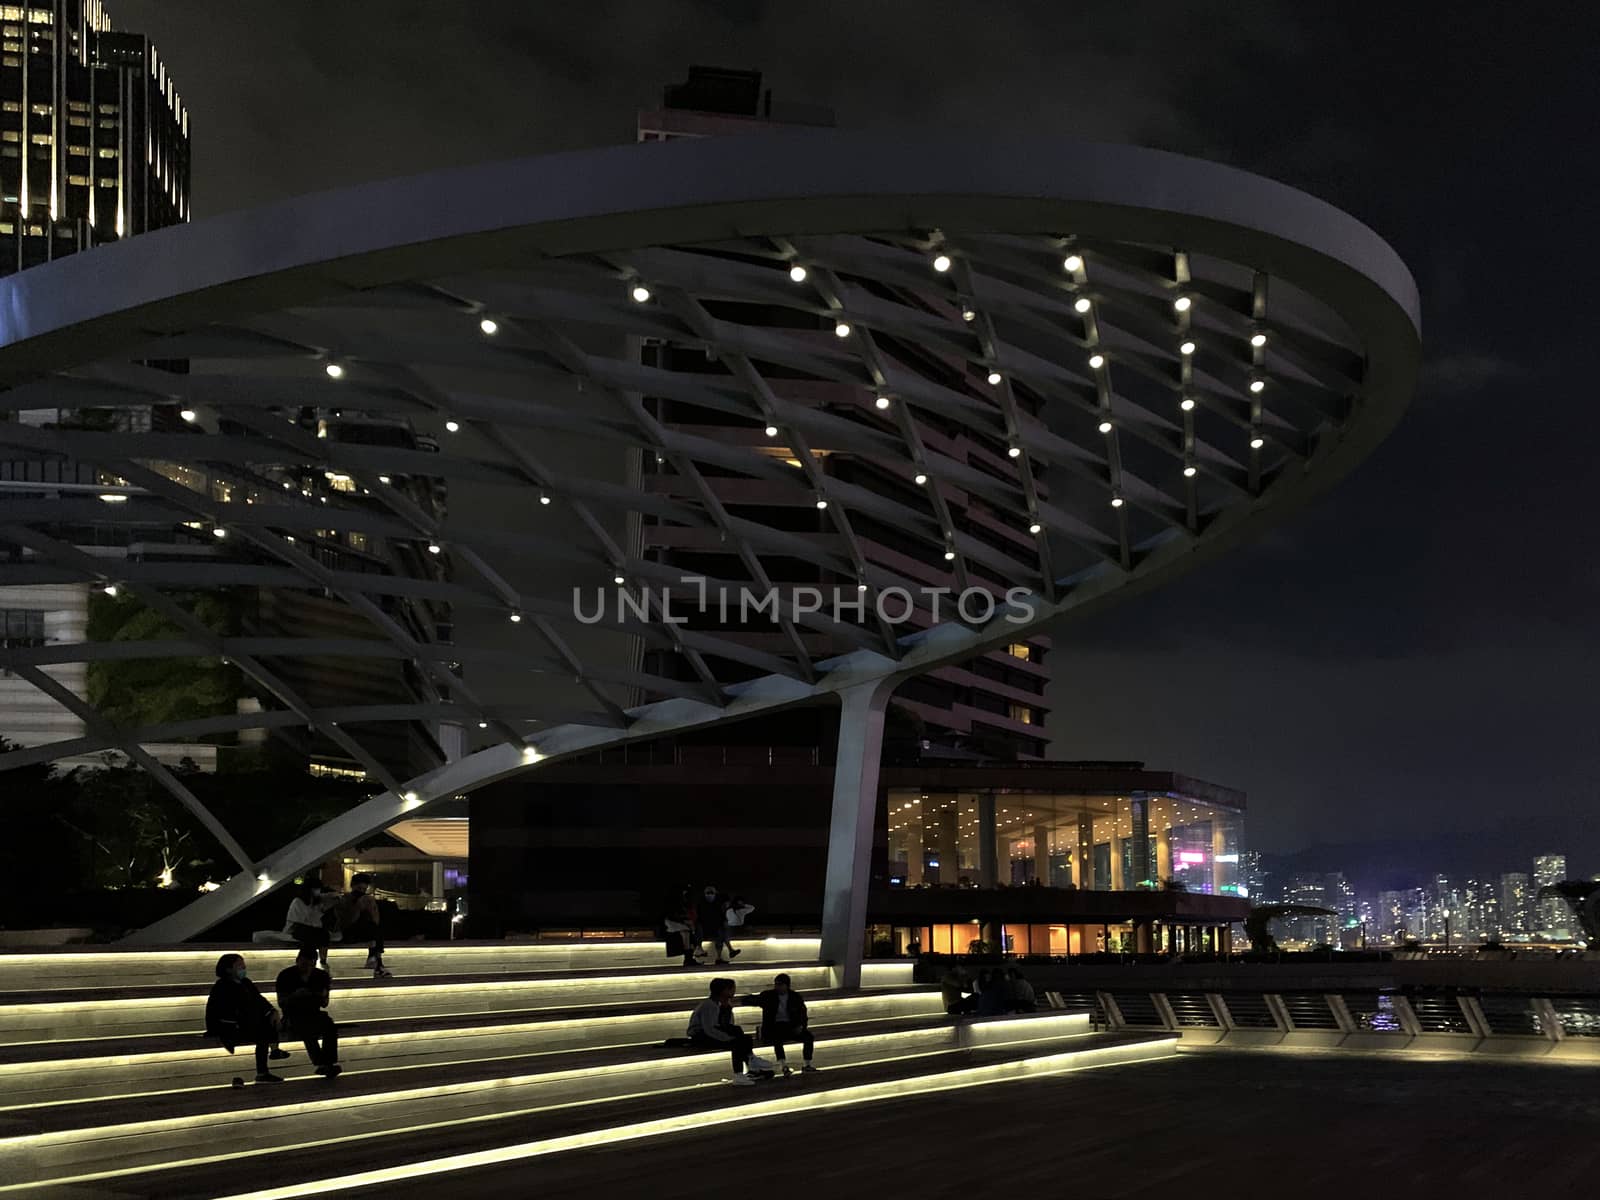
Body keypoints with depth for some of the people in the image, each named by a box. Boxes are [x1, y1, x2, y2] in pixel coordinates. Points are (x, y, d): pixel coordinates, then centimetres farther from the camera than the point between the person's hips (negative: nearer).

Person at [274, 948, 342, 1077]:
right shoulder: (285, 976, -2)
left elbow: (324, 1004, 9)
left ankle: (329, 1063, -36)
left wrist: (323, 996, -14)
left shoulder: (321, 976, 6)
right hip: (292, 1016, -3)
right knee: (307, 1029, -37)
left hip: (313, 1014, 3)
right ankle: (321, 1063, -41)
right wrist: (294, 996, -23)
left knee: (330, 1025, -30)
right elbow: (281, 1003, -5)